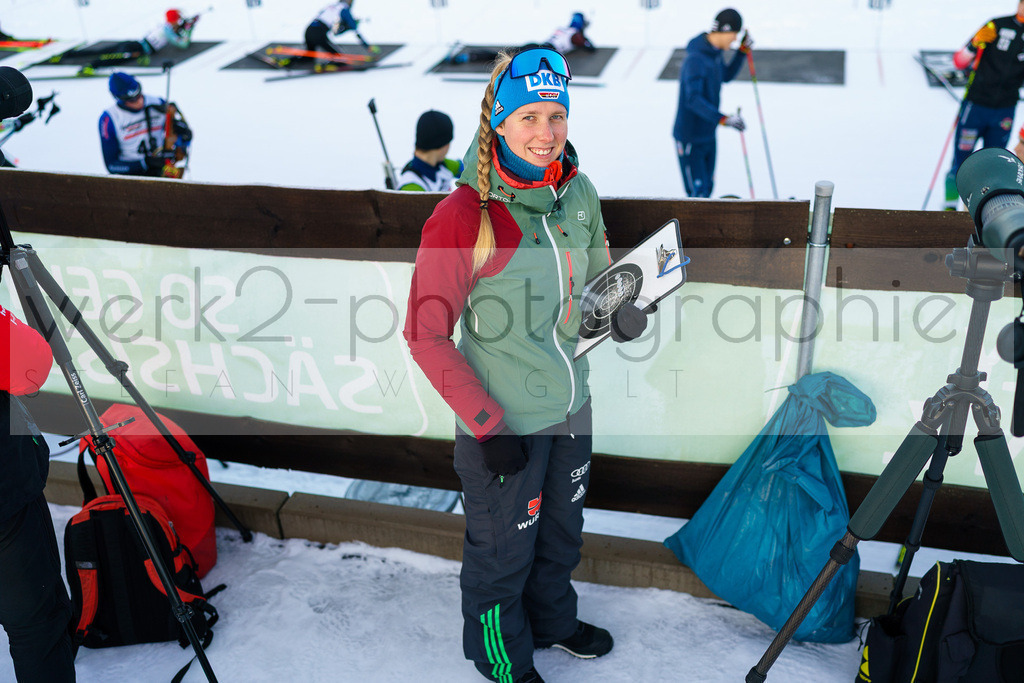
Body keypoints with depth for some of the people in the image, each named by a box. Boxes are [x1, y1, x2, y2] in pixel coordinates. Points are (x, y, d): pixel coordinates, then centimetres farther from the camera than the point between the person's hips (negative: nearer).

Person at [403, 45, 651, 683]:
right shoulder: (463, 216, -23)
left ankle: (552, 619, 56)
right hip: (504, 423, -6)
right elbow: (426, 334, -18)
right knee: (504, 550, 16)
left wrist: (621, 306, -8)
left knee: (561, 532, 27)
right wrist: (488, 425, -18)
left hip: (572, 406, 6)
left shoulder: (579, 191, -4)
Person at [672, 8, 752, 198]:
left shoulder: (715, 52, 5)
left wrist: (743, 50, 12)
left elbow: (726, 75, 25)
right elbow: (693, 100, -37)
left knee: (707, 187, 15)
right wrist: (724, 119, -46)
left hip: (708, 135, 9)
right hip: (690, 139, -9)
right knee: (697, 192, -9)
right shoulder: (695, 59, -26)